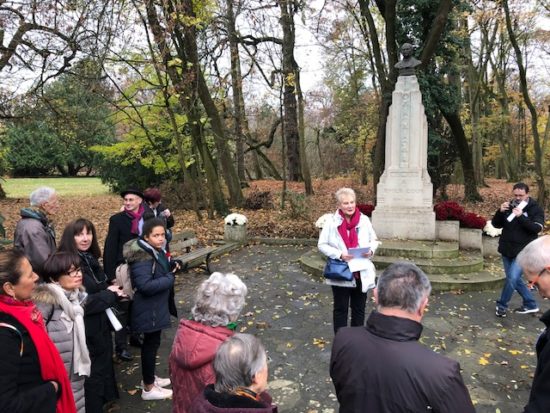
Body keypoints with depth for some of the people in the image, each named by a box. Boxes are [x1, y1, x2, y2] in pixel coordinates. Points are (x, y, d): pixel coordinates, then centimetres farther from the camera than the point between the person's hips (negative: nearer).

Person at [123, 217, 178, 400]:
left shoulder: (156, 251, 4)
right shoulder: (142, 257, -25)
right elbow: (145, 285, -32)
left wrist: (171, 267, -1)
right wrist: (170, 278, -23)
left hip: (155, 306, 9)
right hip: (149, 309, -9)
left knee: (152, 343, 21)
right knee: (151, 344, 4)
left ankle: (149, 377, 38)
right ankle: (148, 388, 19)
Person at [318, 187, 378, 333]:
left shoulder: (364, 220, -2)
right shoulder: (332, 222, -10)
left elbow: (374, 240, 10)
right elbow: (322, 245, -6)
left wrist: (371, 250, -13)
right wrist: (339, 254, -20)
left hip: (361, 272, 3)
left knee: (359, 309, 16)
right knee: (340, 309, 11)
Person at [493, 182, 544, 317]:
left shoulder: (536, 209, -5)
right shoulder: (508, 207, 6)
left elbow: (536, 228, -19)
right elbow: (496, 224, 4)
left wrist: (521, 216, -30)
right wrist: (500, 212, -14)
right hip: (506, 250, 5)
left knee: (512, 278, -12)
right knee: (515, 279, 12)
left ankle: (502, 305, 6)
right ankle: (531, 305, 29)